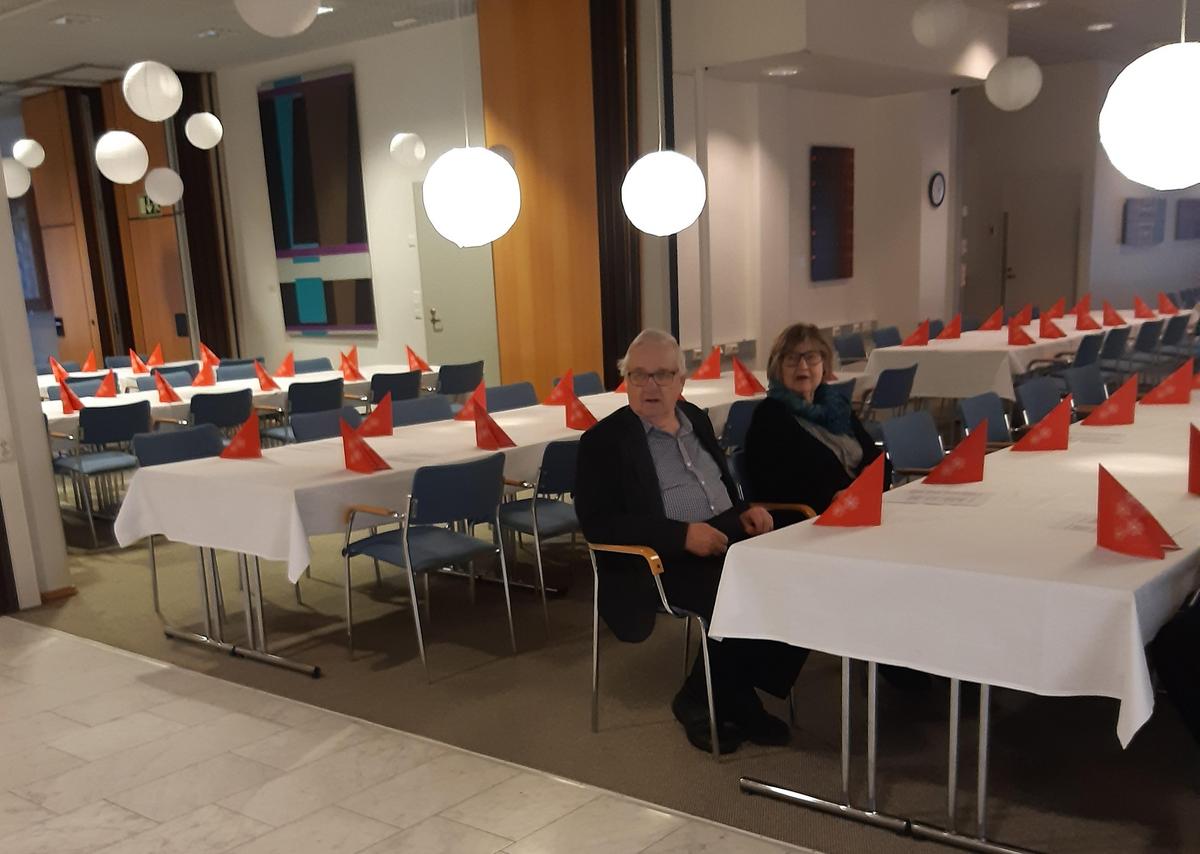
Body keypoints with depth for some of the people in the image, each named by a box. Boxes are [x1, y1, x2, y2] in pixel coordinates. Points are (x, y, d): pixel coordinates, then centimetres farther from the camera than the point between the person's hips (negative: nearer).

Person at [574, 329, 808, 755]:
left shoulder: (695, 418, 15)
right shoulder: (604, 441, -5)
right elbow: (597, 523, -15)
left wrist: (746, 509, 2)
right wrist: (682, 534, -23)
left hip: (729, 534, 7)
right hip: (664, 557, -7)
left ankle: (735, 697, 0)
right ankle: (699, 700, -2)